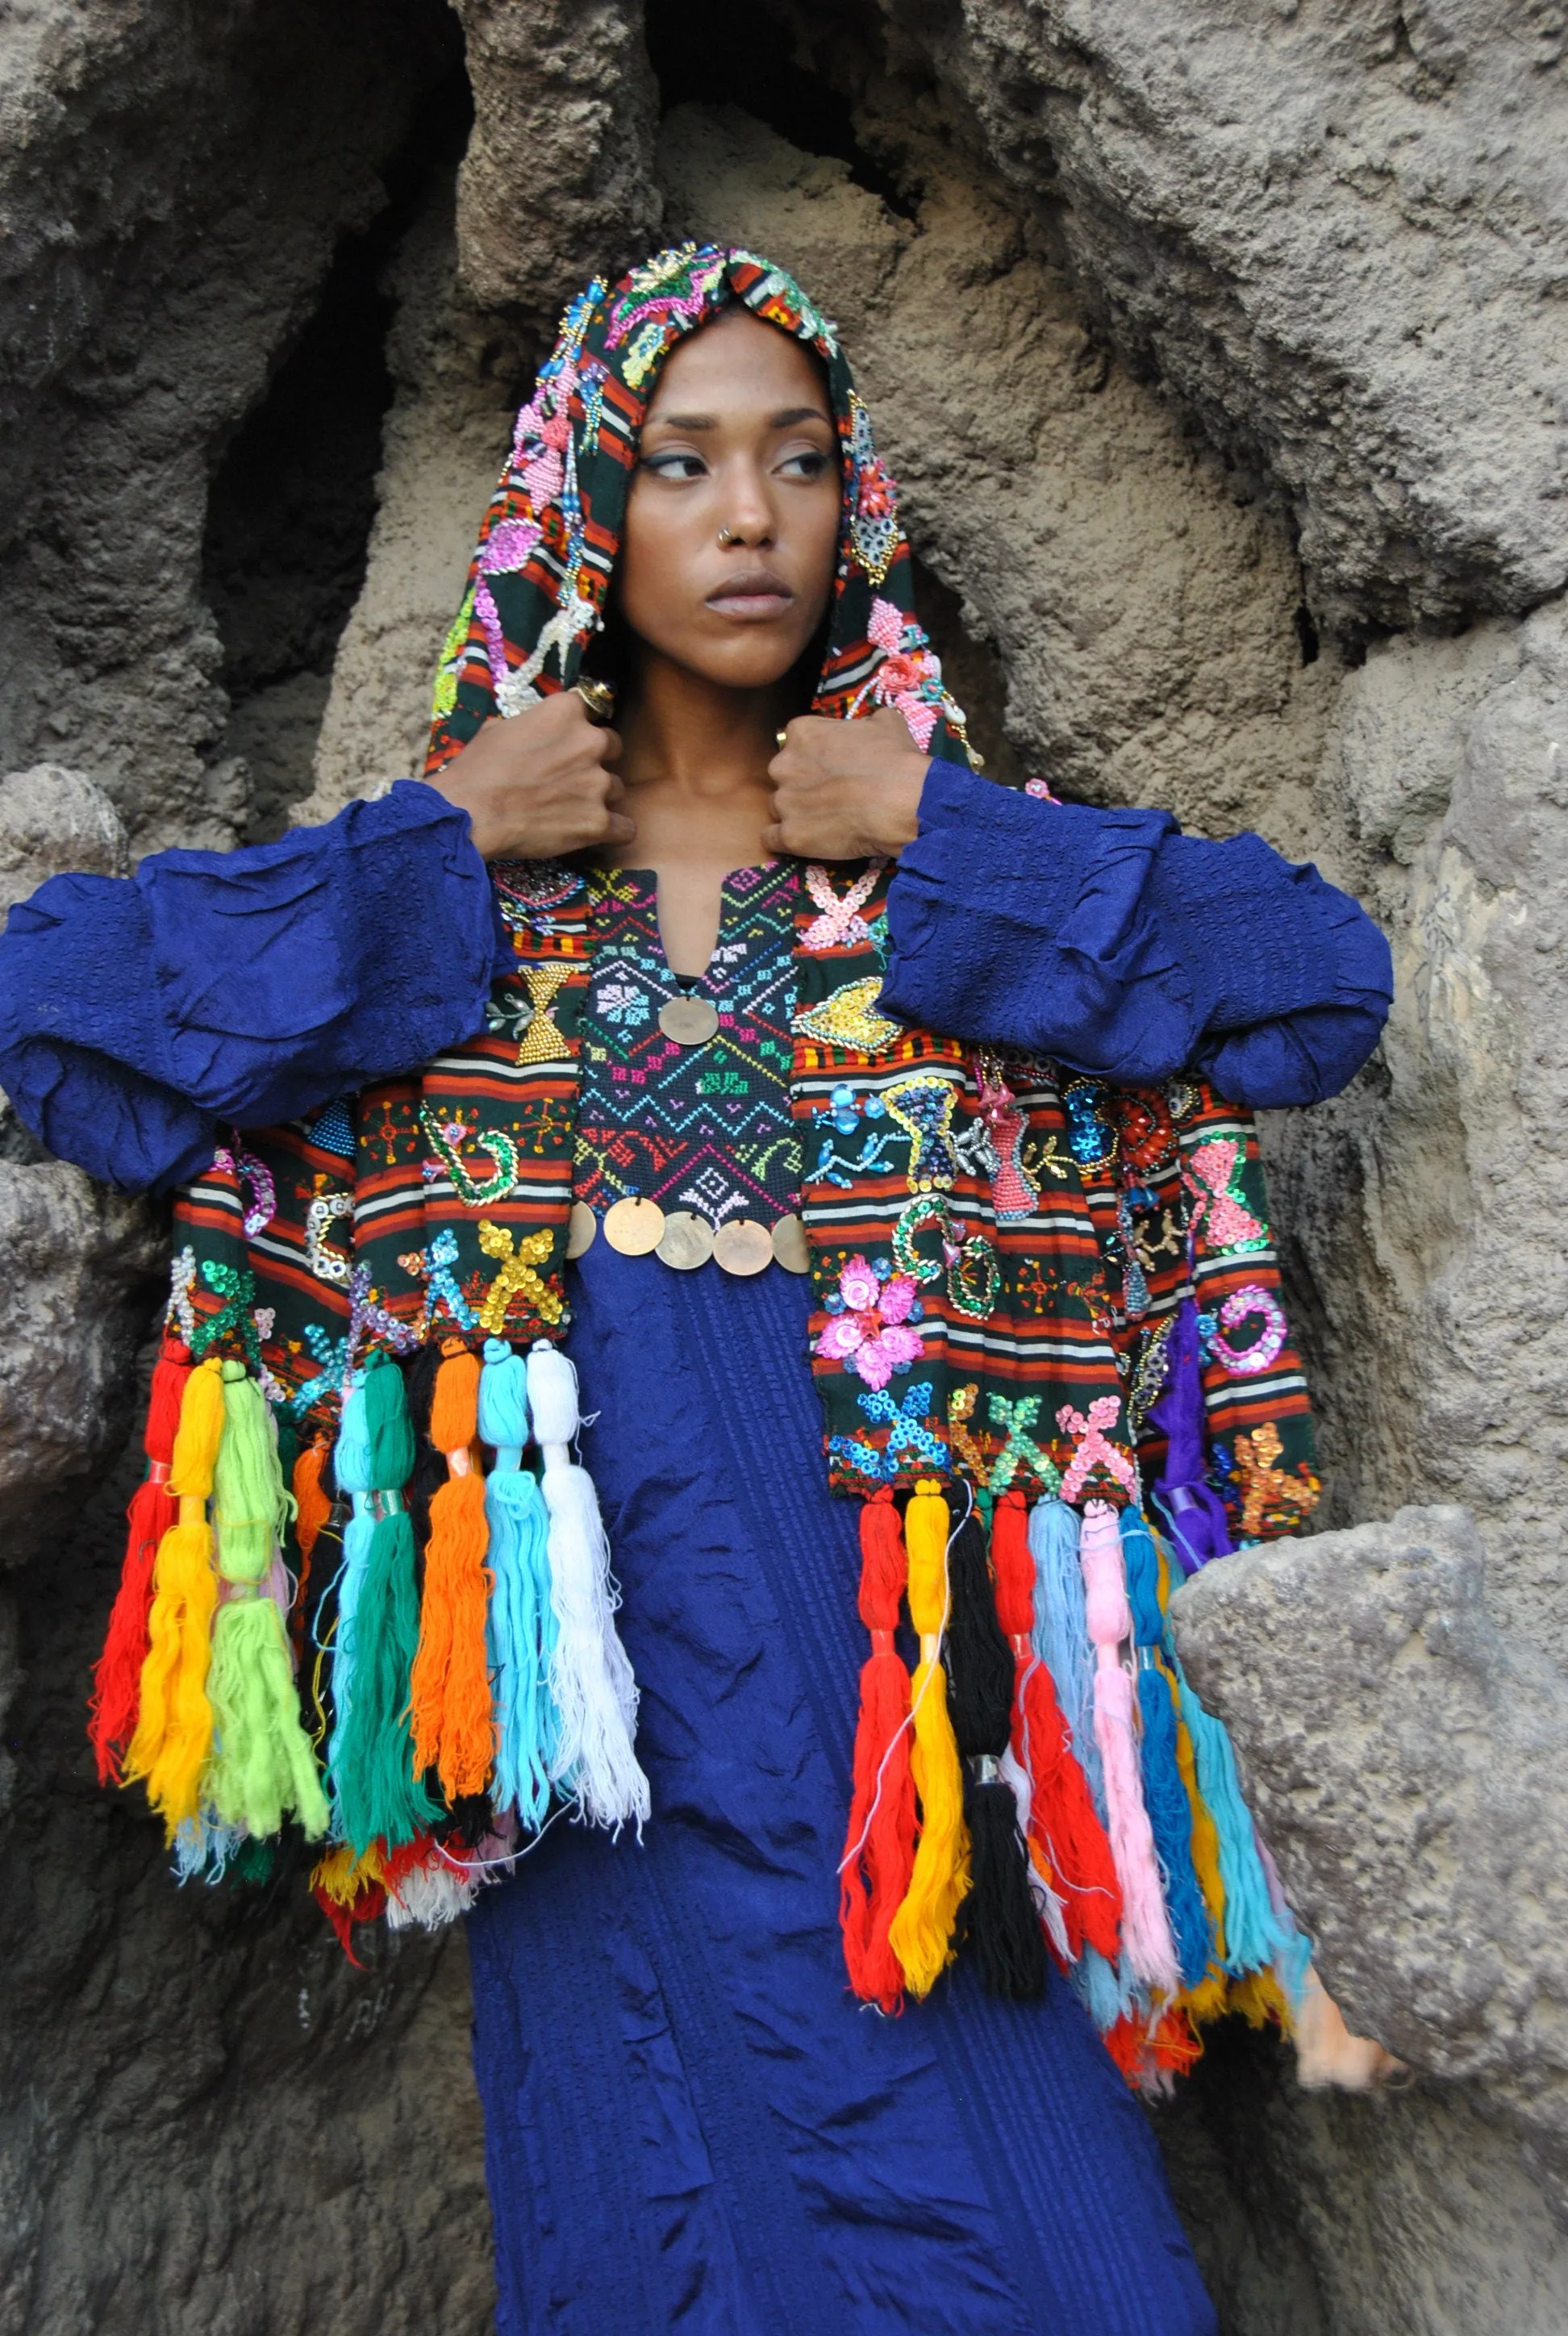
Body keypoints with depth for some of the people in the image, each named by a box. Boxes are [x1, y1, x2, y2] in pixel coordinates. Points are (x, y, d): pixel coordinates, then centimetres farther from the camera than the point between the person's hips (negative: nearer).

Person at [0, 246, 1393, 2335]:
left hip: (900, 1662, 1)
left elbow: (1329, 979, -5)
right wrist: (442, 848, -7)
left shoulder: (968, 875, 6)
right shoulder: (456, 882, 5)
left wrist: (943, 839, -7)